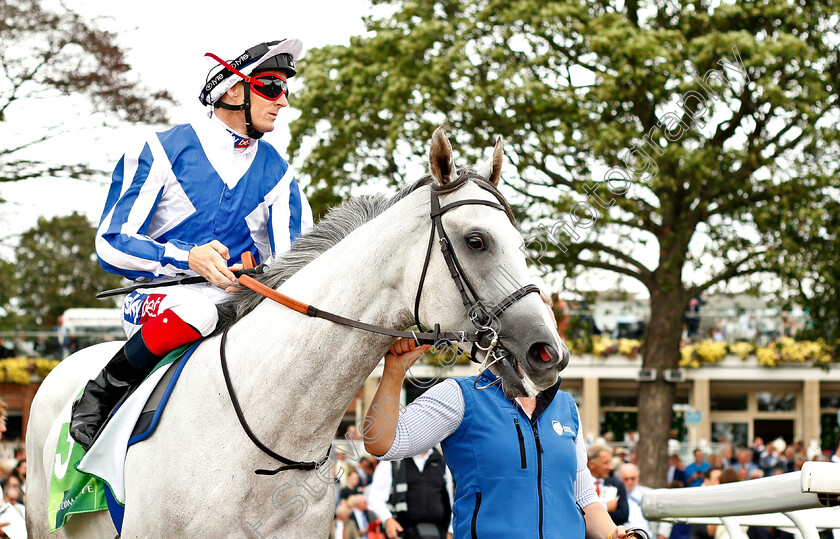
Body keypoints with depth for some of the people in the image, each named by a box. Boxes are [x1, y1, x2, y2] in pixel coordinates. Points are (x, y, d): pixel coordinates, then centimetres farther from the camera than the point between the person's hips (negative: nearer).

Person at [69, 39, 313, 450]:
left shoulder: (277, 174, 9)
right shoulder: (163, 153, -3)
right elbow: (111, 244, -6)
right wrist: (187, 257, -23)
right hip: (158, 297, -4)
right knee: (196, 307, -39)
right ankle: (103, 392, -16)